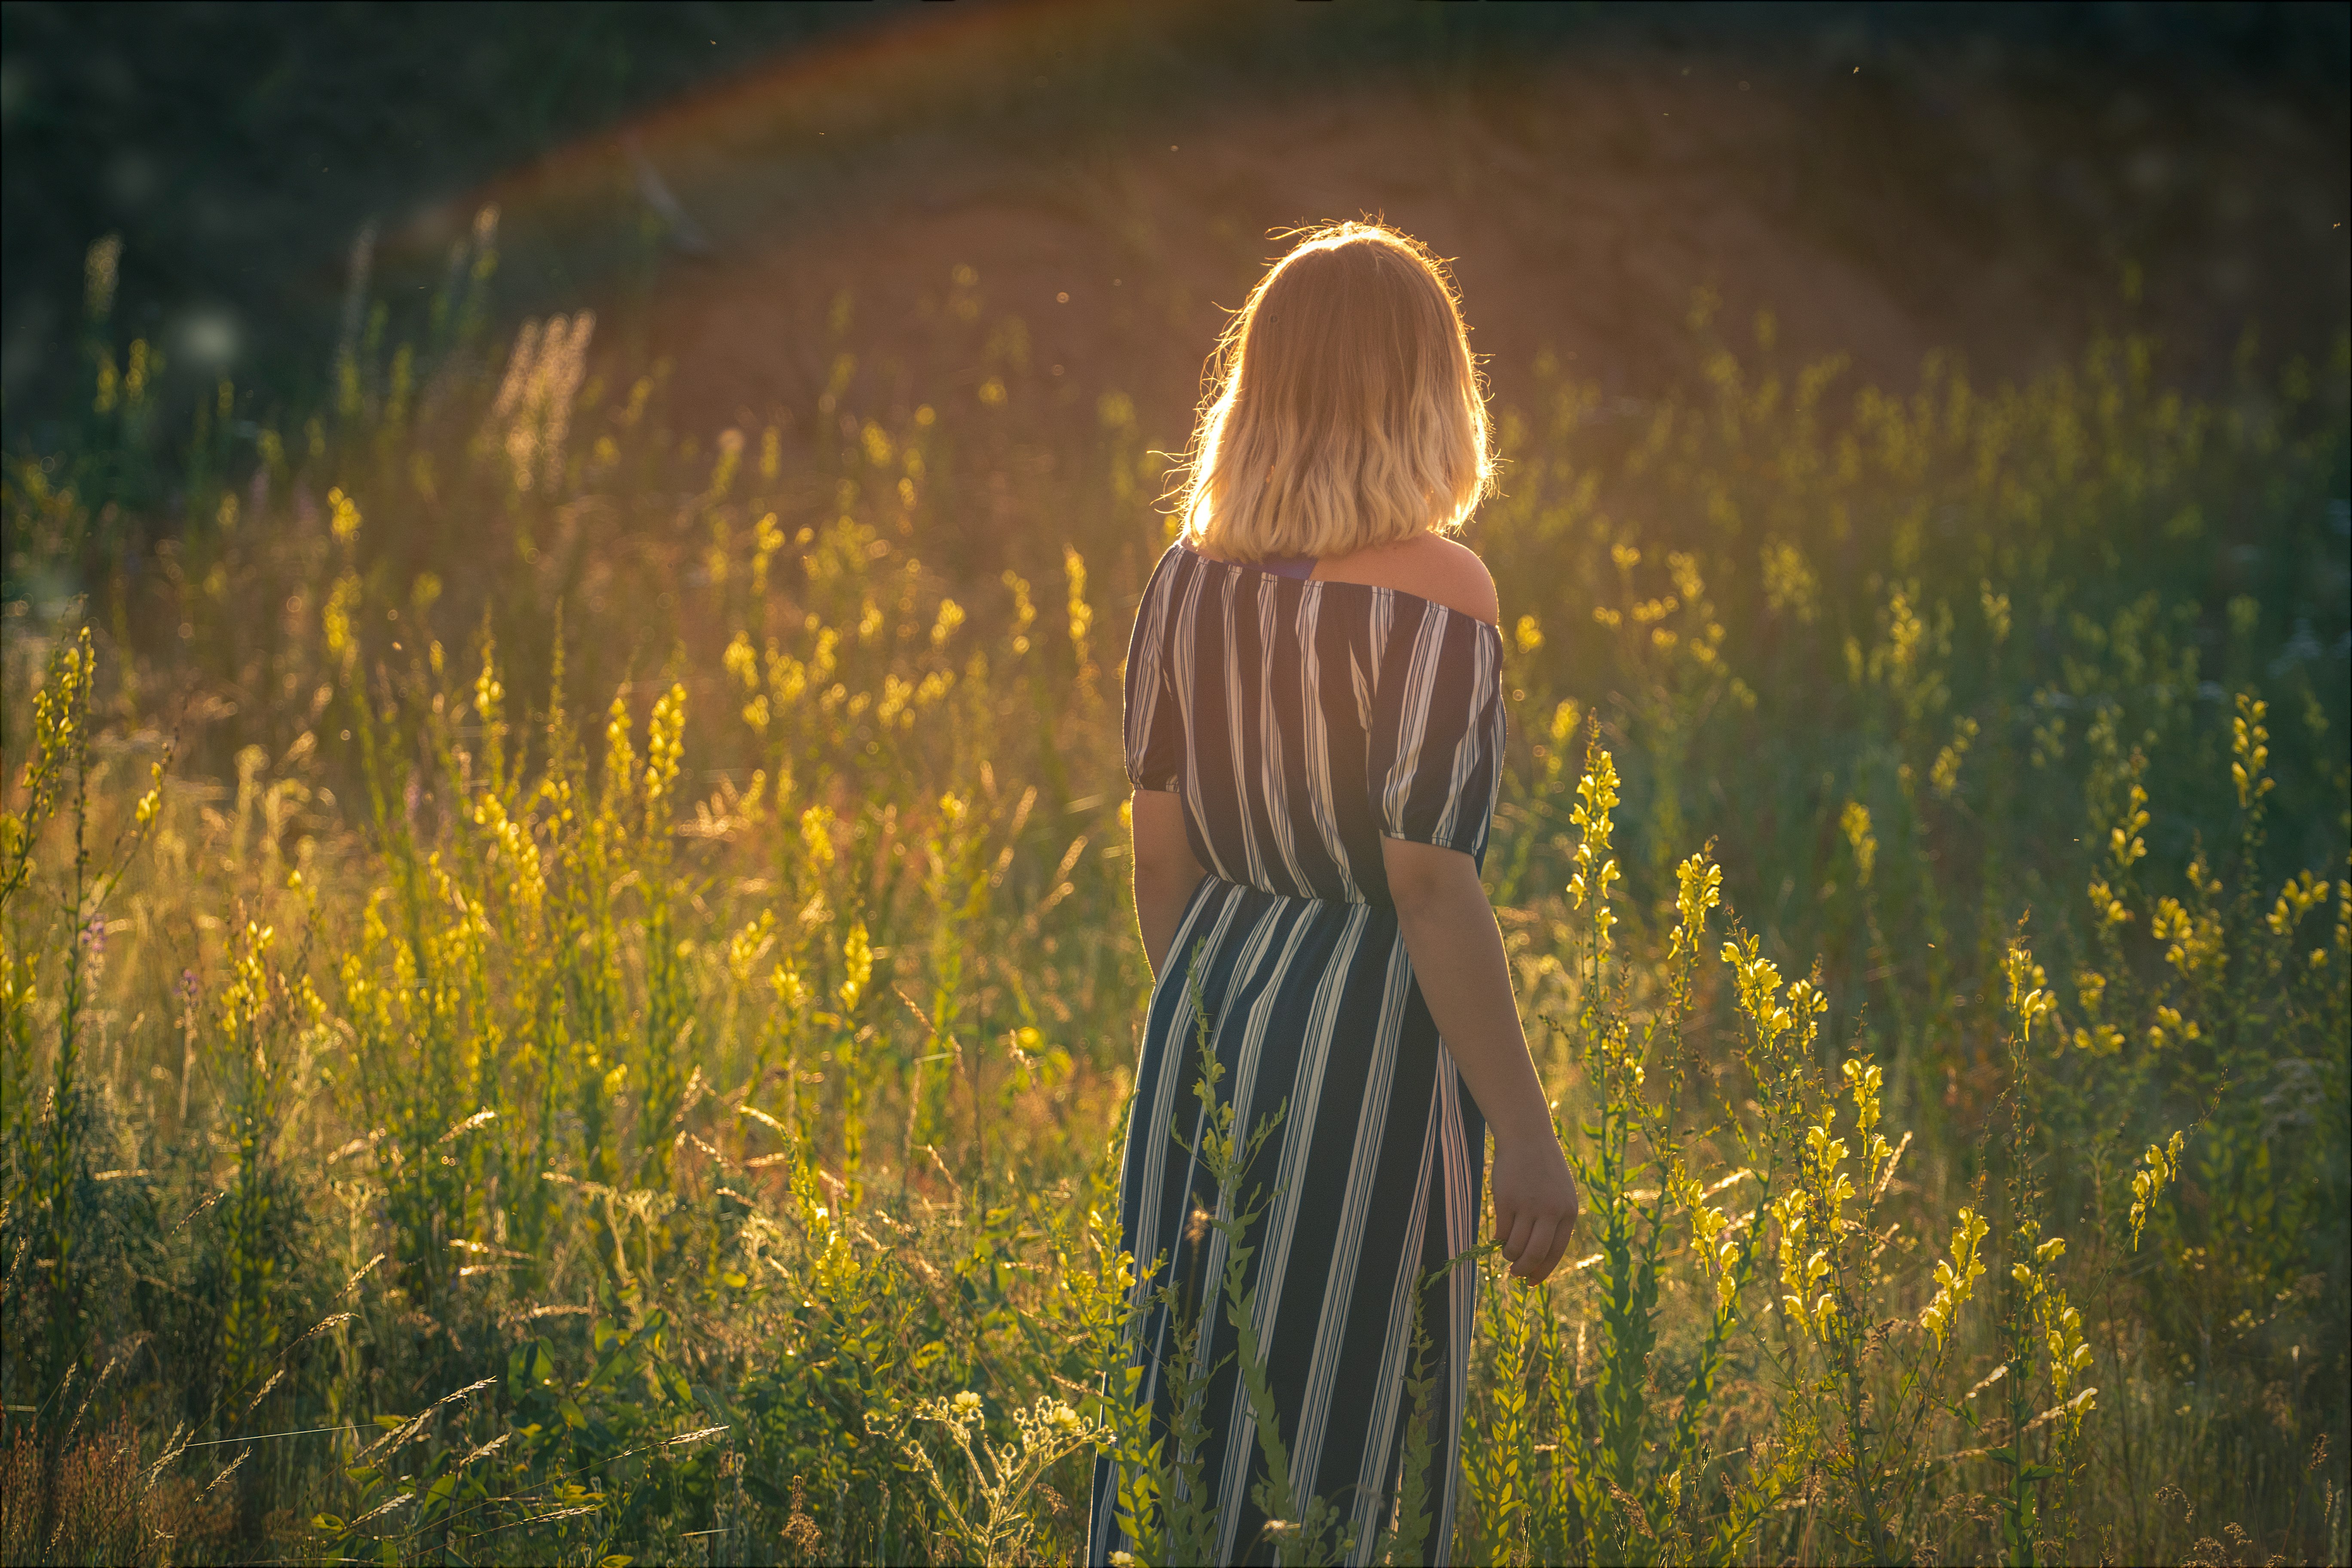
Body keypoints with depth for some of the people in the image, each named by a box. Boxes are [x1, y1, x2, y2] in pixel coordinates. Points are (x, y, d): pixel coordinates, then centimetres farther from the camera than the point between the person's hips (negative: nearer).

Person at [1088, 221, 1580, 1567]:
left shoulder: (1191, 581, 2)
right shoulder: (1430, 598, -15)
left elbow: (1162, 861, 8)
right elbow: (1433, 893, -18)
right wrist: (1528, 1139, -13)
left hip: (1211, 1010, 6)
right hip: (1368, 1040, -6)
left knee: (1187, 1391, 14)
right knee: (1334, 1435, 3)